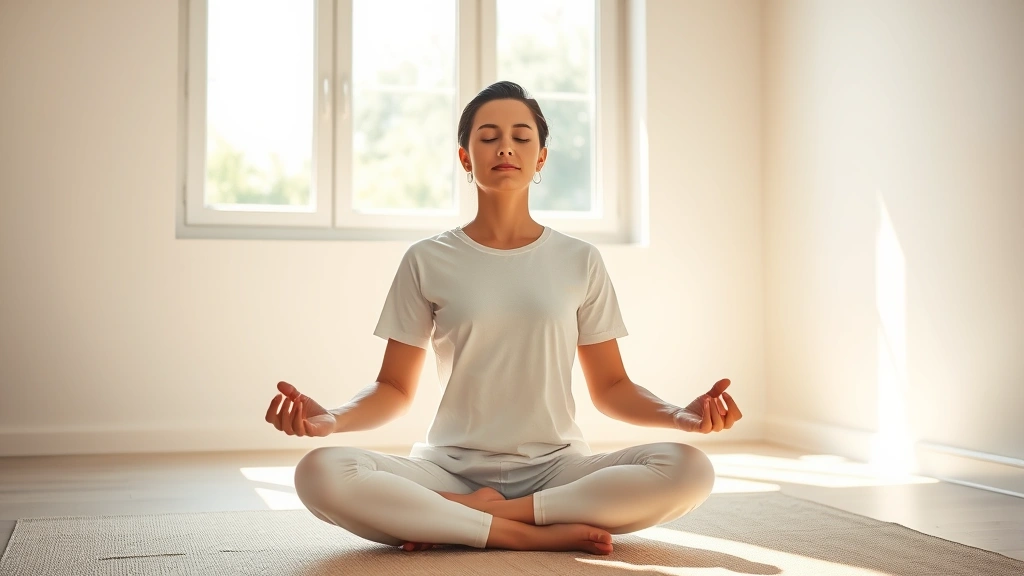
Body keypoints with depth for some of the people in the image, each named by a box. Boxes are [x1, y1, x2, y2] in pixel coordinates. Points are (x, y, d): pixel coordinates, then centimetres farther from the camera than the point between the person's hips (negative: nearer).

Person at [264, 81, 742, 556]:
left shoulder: (579, 261, 8)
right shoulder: (426, 261, 6)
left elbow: (610, 387, 10)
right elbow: (394, 388, 5)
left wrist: (682, 415, -10)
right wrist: (331, 419, -16)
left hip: (555, 467, 2)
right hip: (450, 468, -1)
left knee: (689, 470, -27)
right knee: (320, 474, -29)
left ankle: (461, 516, -19)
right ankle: (533, 533, -23)